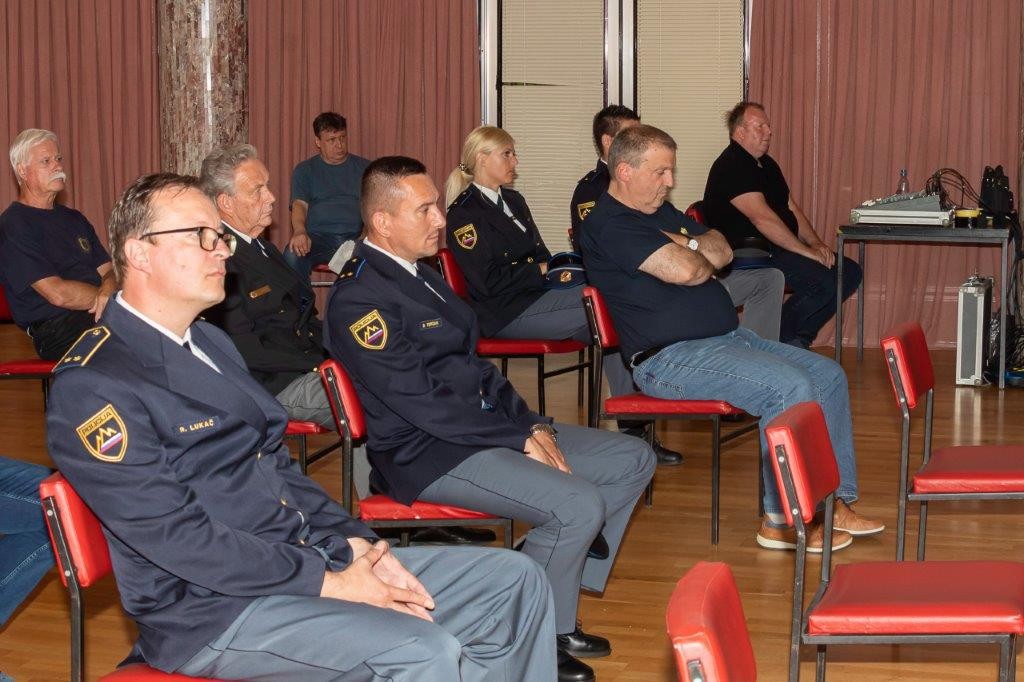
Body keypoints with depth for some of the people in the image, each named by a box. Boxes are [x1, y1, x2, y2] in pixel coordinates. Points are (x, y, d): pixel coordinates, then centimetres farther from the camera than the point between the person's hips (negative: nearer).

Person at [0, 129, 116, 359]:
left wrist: (107, 291, -9)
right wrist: (110, 297, -2)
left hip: (100, 314, 8)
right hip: (56, 328, -8)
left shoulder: (74, 219, 25)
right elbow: (57, 293, -11)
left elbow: (109, 270, 16)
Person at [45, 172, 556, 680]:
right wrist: (330, 584, -18)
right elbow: (179, 536, -20)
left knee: (516, 583, 2)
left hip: (311, 558, 9)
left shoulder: (210, 342, 16)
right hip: (215, 609, -9)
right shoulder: (91, 385, -14)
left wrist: (353, 543, 2)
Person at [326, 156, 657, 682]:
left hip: (484, 426, 10)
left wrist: (532, 424, 0)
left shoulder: (419, 274, 15)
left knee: (632, 460, 5)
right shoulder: (358, 298, -16)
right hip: (426, 453, -10)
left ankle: (564, 576, 10)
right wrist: (521, 439, -16)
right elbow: (421, 401, -20)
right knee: (578, 507, -27)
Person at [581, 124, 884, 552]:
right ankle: (782, 521, -18)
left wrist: (686, 247, -8)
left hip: (727, 337, 11)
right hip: (671, 357, -11)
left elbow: (722, 251, 14)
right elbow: (684, 271, -25)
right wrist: (700, 256, -1)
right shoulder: (610, 224, -14)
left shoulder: (661, 211, 19)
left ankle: (837, 501, 9)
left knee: (829, 376, 5)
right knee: (791, 386, -26)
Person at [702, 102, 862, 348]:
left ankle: (799, 337, 5)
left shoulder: (766, 164, 19)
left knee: (850, 273, 1)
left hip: (781, 247, 11)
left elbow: (792, 207, 19)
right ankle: (778, 337, -8)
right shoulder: (731, 166, -14)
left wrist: (816, 243, 1)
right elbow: (762, 218, -23)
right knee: (824, 282, -26)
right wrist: (806, 251, -22)